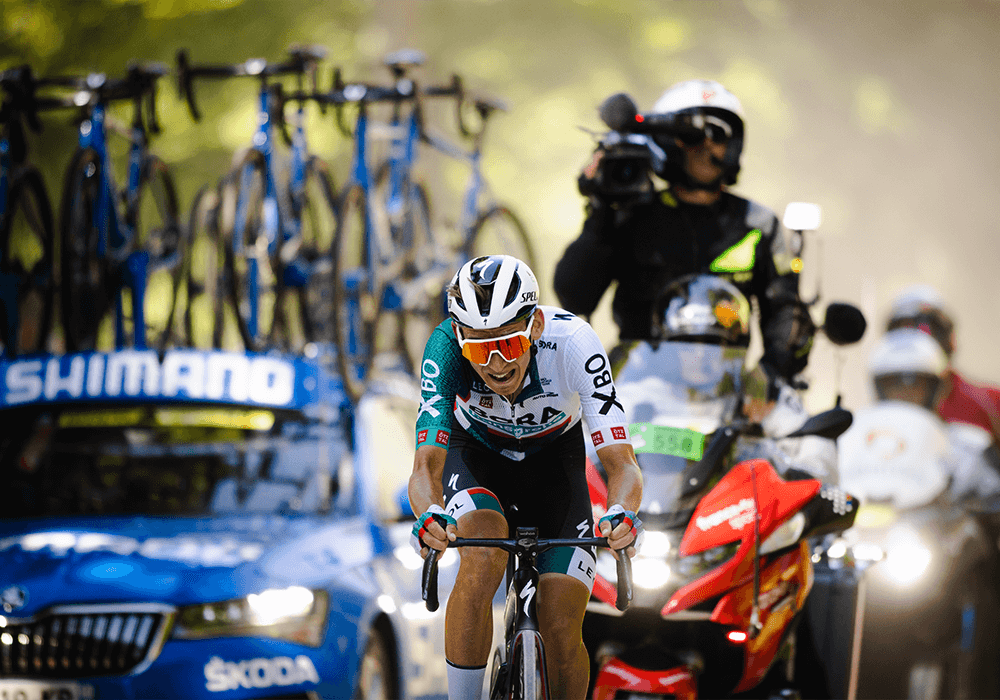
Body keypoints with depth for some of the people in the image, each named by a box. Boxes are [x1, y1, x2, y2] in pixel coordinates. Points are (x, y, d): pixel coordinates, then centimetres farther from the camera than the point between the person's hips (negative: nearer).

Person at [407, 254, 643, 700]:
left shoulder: (572, 343, -34)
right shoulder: (446, 347, -33)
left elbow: (622, 464, -35)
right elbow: (426, 465, -38)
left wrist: (621, 513, -57)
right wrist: (430, 515, -60)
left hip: (553, 459, 0)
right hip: (475, 456, 0)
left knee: (562, 631, -14)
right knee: (484, 553, -34)